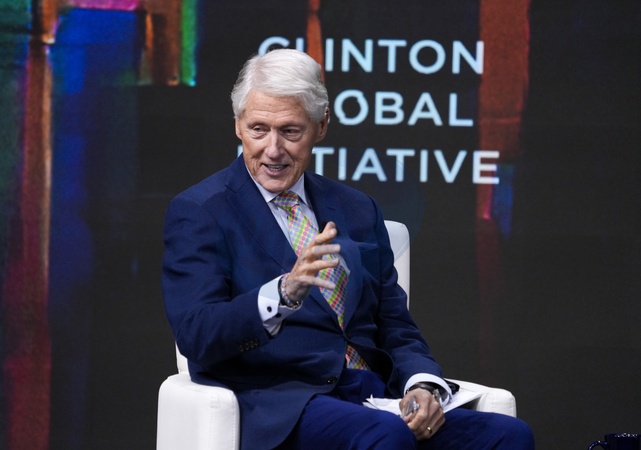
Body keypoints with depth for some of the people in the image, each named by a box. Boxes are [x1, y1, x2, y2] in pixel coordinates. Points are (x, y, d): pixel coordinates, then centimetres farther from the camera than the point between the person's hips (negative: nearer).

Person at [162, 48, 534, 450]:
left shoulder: (358, 210, 20)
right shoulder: (198, 212, 2)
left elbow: (396, 329, 18)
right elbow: (197, 337, -11)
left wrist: (424, 385, -6)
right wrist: (283, 292, -29)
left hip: (372, 396, 5)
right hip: (275, 402, -5)